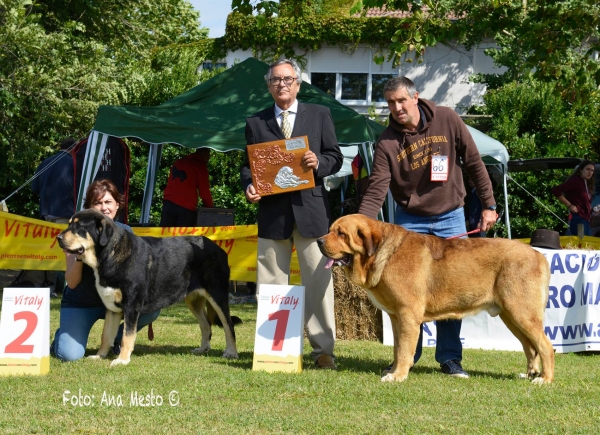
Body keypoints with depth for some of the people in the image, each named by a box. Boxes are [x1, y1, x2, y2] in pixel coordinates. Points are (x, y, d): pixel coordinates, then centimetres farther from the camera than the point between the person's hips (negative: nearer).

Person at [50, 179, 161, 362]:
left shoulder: (125, 232, -5)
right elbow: (72, 283, -17)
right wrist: (79, 256, -34)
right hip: (80, 304, -3)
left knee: (152, 308, -24)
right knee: (70, 355, -25)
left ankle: (117, 339, 3)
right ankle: (62, 337, 13)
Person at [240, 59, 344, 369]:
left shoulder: (319, 115, 10)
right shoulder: (256, 123, 13)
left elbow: (335, 157, 8)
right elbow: (248, 165, 13)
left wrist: (318, 163, -13)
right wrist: (249, 186, -8)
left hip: (311, 207, -1)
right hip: (272, 211, 1)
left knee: (318, 280, -1)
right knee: (270, 284, 3)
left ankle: (323, 349, 3)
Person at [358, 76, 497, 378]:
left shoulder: (447, 120, -11)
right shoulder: (387, 142, -12)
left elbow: (474, 163, -4)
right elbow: (376, 190, -16)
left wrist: (488, 205, -4)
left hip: (450, 217, 0)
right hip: (409, 220, 0)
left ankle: (449, 357, 10)